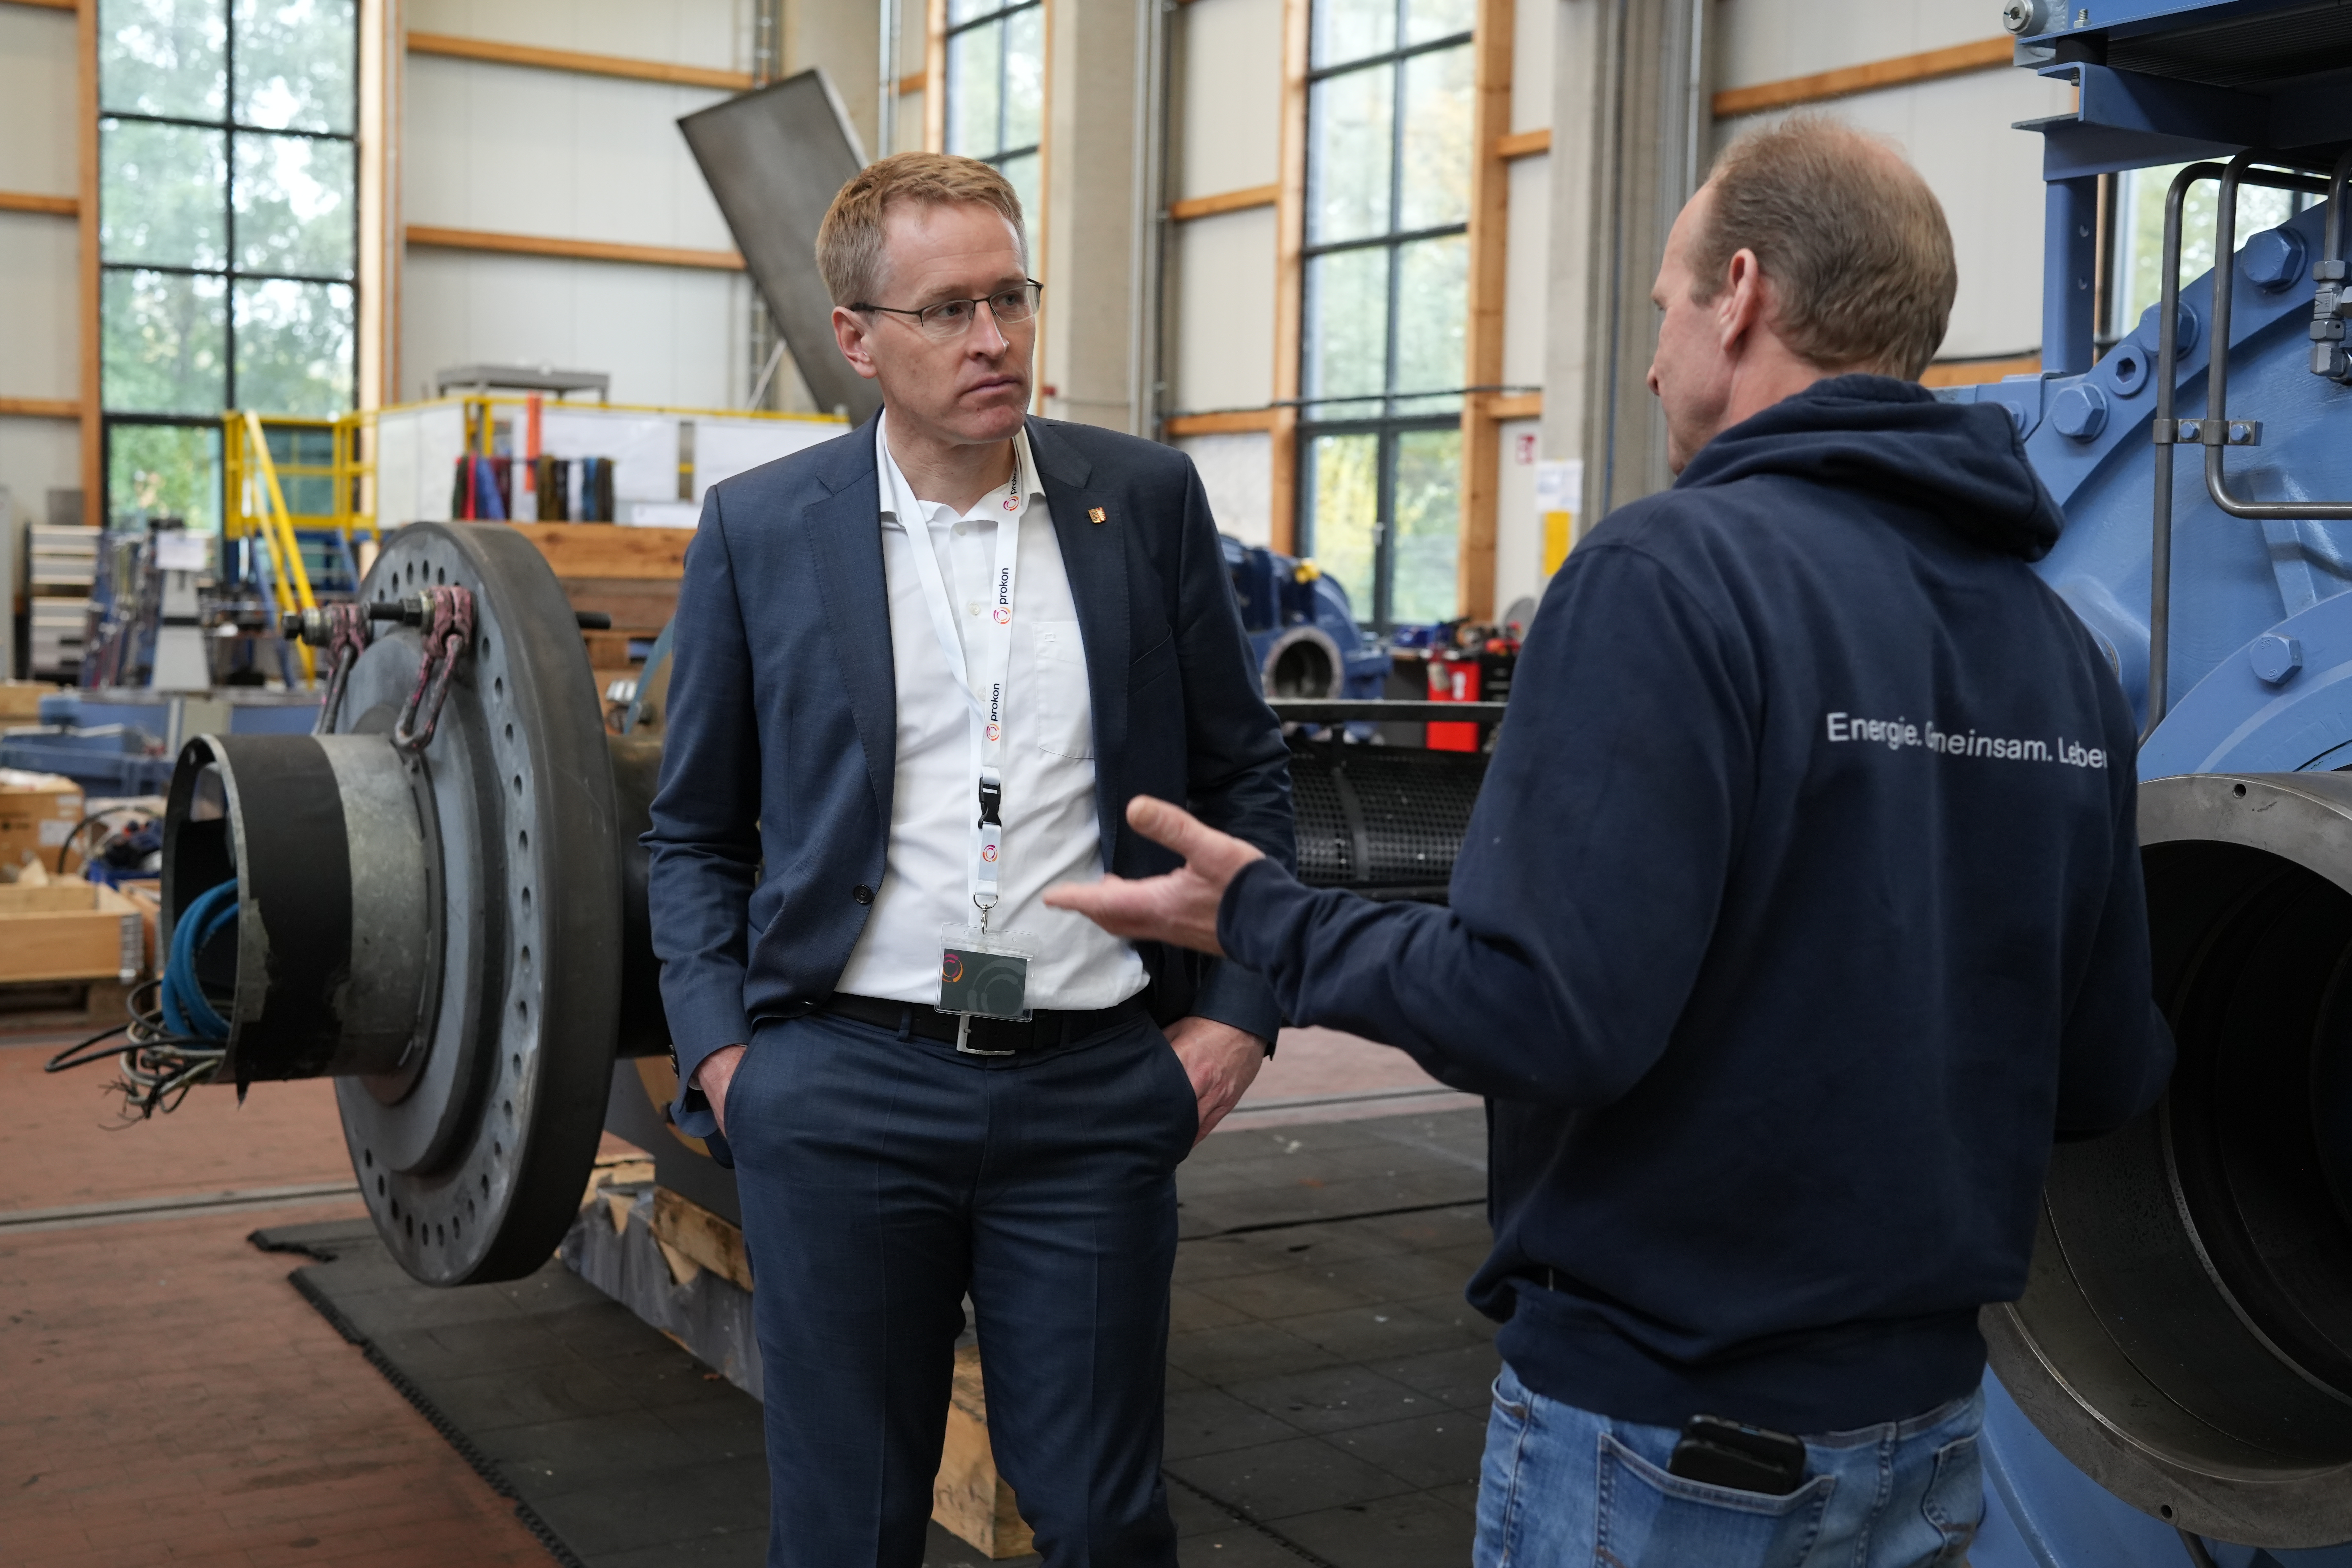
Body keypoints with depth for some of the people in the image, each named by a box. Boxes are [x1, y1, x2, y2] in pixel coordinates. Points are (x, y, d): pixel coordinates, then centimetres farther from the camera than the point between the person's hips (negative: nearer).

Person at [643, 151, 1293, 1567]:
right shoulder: (760, 529, 2)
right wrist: (718, 1052, -3)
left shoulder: (1148, 499, 3)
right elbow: (696, 831, 8)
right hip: (842, 1091, 0)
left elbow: (1246, 772, 9)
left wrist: (1240, 1012, 1)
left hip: (1096, 1089, 1)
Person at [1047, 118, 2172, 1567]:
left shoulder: (1675, 574, -19)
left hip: (1664, 1444, -6)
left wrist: (1262, 920, -10)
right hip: (1927, 1423, 6)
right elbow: (2109, 1080, 5)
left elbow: (1543, 1013, -26)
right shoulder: (2059, 645, 1)